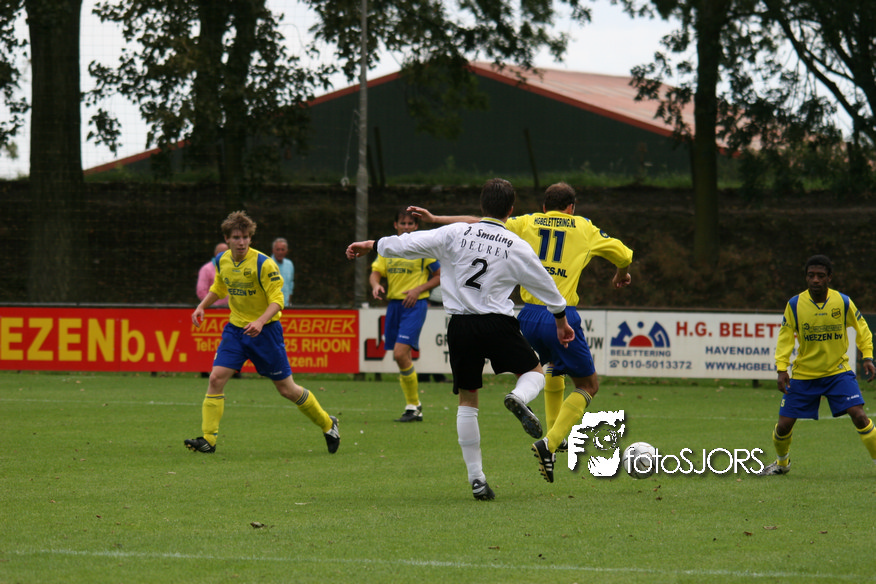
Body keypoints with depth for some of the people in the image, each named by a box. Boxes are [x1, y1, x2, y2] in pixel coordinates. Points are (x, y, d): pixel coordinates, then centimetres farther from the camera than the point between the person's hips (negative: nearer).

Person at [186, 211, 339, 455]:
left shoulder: (263, 264, -18)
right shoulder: (223, 261, 0)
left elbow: (277, 300, -17)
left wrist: (260, 322, -33)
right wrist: (202, 306, 8)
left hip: (264, 331, -5)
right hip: (235, 328, 5)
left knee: (286, 389, 2)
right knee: (216, 378, -13)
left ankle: (327, 424, 23)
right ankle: (208, 439, -10)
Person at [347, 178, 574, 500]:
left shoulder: (456, 234, 0)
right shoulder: (517, 247, 0)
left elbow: (412, 243, 4)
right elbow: (545, 286, 10)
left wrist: (373, 245, 19)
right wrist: (561, 321, 26)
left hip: (461, 326, 2)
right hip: (498, 325, -2)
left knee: (467, 400, 11)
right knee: (534, 372, 19)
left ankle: (476, 477, 6)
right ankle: (519, 397, -19)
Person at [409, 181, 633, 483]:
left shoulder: (527, 224, 13)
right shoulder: (583, 228, 11)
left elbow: (478, 224, 9)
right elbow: (623, 254, 22)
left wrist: (435, 218, 17)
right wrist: (622, 274, 45)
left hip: (529, 316, 4)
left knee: (554, 365, 34)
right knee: (588, 386, 9)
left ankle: (555, 437, 33)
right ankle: (551, 443, -12)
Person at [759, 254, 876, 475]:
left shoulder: (843, 302, -9)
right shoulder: (794, 305, -9)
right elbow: (785, 338, -2)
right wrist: (781, 369, -12)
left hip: (837, 370, -1)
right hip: (803, 373, 1)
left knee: (858, 415, -19)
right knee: (784, 424, 1)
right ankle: (782, 463, 31)